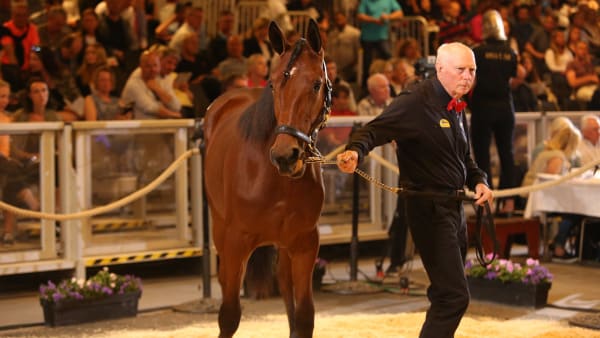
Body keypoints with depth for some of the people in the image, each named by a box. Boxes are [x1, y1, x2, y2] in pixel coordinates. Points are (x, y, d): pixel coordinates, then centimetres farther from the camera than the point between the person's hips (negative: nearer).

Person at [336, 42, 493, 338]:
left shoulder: (456, 108, 12)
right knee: (454, 296, -13)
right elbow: (375, 130, -27)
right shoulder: (415, 103, -15)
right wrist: (355, 151, -48)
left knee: (447, 292, 19)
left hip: (454, 206, 9)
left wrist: (478, 181, 3)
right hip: (429, 209, -9)